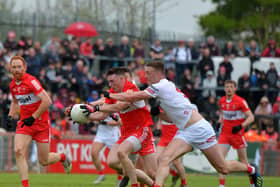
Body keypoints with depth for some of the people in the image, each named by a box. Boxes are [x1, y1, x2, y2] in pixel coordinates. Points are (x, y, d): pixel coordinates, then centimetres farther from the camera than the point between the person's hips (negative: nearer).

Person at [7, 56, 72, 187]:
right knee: (18, 151, -19)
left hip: (41, 123, -5)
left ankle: (62, 157, 36)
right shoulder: (12, 85, 5)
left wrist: (33, 117, -22)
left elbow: (47, 101, -23)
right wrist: (10, 116, 7)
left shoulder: (31, 81, -18)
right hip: (24, 122, 5)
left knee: (43, 161, 1)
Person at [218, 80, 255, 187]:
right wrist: (220, 122, 8)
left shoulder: (240, 101, -12)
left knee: (243, 161, 4)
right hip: (225, 133, 4)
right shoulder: (221, 101, 4)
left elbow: (251, 117, -14)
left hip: (237, 133, -4)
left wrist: (241, 126, -27)